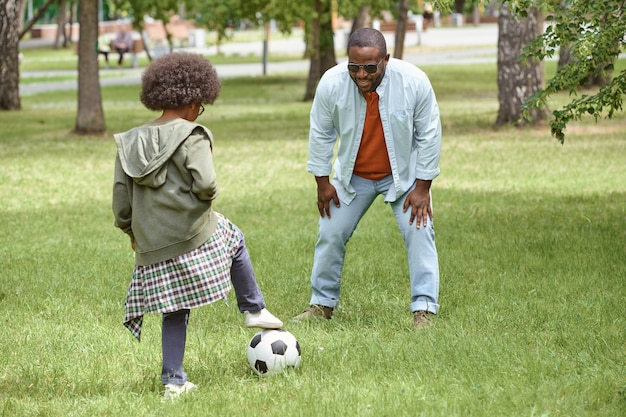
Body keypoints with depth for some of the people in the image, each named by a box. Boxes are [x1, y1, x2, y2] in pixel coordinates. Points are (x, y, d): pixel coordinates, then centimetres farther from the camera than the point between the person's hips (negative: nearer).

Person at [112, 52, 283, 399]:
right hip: (195, 236, -5)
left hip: (151, 246, 5)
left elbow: (121, 198, 9)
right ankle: (254, 309, 29)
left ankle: (173, 380, 12)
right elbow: (205, 184, -23)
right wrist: (207, 198, -1)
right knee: (234, 240, 27)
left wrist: (132, 232, 21)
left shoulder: (129, 142, 8)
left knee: (174, 311, 13)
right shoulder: (191, 136, -11)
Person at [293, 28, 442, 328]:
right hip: (353, 176, 2)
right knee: (331, 233, 4)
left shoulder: (414, 82, -28)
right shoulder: (332, 83, -25)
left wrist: (422, 187, -14)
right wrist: (322, 181, -5)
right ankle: (322, 303, 21)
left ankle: (424, 309, -7)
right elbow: (321, 133, -9)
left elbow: (429, 135, -16)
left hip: (403, 173, -2)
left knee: (419, 231, -13)